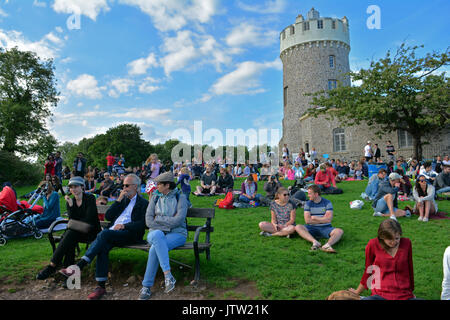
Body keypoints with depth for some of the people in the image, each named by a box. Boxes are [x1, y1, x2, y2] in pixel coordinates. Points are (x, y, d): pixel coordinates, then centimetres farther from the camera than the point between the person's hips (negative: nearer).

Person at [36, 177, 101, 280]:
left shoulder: (90, 198, -6)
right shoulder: (70, 201, 9)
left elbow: (89, 219, -13)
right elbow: (72, 220, -4)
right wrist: (70, 205, -14)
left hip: (91, 231, -4)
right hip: (76, 232, 5)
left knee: (71, 234, -30)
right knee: (69, 239, -29)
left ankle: (52, 266, -27)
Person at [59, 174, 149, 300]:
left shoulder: (143, 203, 6)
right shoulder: (122, 200, 24)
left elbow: (142, 224, -6)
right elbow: (107, 216, 14)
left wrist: (124, 225, -16)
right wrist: (119, 200, 4)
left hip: (130, 234, -5)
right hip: (113, 232, 5)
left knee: (104, 234, -31)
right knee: (102, 248, -26)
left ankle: (79, 266, -29)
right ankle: (101, 286, -24)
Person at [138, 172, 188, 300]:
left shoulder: (180, 197, 0)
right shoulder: (155, 197, 11)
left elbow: (178, 220, -13)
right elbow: (148, 221, 2)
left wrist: (158, 218, -6)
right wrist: (167, 226, -10)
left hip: (177, 234, -3)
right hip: (156, 233, 3)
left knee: (154, 249, -32)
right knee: (157, 236, -35)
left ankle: (146, 287, -18)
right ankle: (168, 275, -35)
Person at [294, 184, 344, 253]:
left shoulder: (327, 203, 0)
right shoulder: (308, 204, 3)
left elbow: (329, 219, -11)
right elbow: (307, 221, -8)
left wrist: (314, 218, -5)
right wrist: (323, 219, -6)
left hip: (325, 228, 0)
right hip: (312, 228, 1)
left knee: (340, 231, -28)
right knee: (298, 227, -26)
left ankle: (327, 245, -55)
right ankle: (315, 242, -44)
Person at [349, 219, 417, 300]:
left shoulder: (406, 243, 2)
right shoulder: (373, 245, -4)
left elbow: (410, 269, 17)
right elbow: (368, 271, 10)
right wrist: (357, 292, 21)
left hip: (404, 296, 3)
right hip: (381, 295, -3)